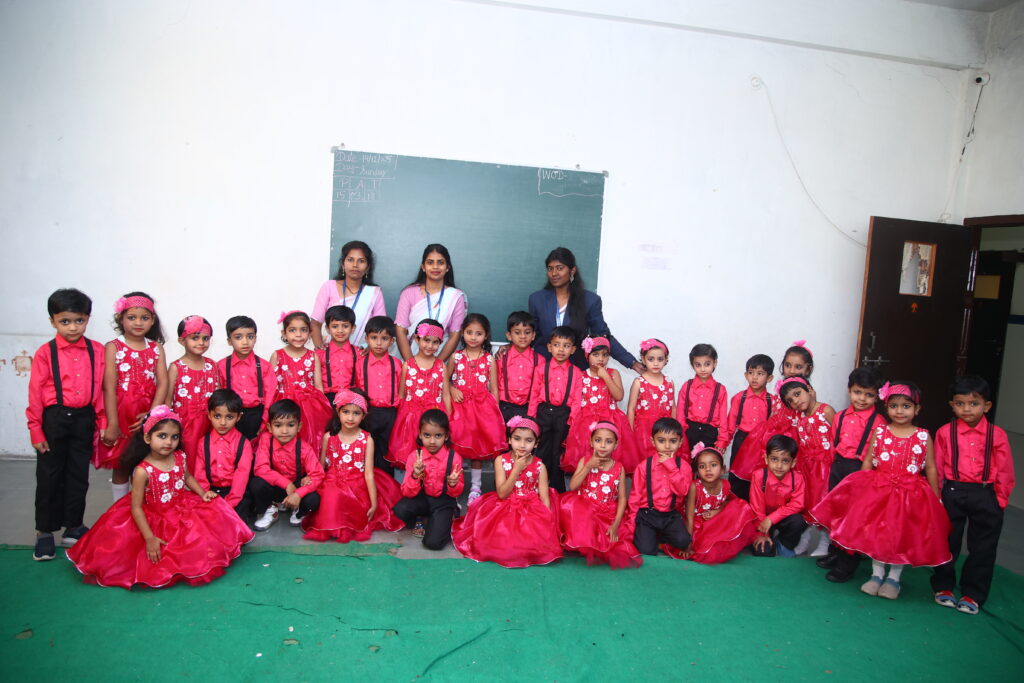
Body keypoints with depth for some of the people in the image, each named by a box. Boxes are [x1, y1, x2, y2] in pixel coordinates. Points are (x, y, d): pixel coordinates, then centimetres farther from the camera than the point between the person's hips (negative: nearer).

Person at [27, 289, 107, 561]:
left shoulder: (97, 351, 0)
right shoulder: (45, 352, -6)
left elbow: (100, 389, 3)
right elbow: (35, 393, -5)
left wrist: (102, 423, 4)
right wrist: (36, 430, -7)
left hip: (84, 419, 2)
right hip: (54, 419, -2)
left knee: (78, 475, 12)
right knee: (49, 476, 9)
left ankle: (73, 527, 27)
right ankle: (45, 532, 22)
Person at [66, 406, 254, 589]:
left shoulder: (180, 458, -8)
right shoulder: (142, 471, -24)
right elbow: (136, 507, -20)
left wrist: (202, 493, 0)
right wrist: (149, 538, -23)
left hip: (183, 510, 5)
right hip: (156, 521, -5)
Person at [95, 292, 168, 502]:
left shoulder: (156, 348, 5)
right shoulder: (113, 347, -3)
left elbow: (162, 383, -2)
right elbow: (109, 388, -9)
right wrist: (112, 424, -13)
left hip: (147, 415, 2)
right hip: (121, 413, -2)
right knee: (121, 465, 9)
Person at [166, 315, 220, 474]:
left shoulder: (212, 365, 6)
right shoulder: (176, 367, -4)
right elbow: (168, 399, -2)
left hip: (208, 424, 3)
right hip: (185, 424, -3)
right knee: (187, 463, 1)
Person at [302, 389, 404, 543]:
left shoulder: (367, 440, -5)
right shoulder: (329, 437, 0)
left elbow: (369, 474, -6)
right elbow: (320, 466, 5)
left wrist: (374, 504, -8)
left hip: (358, 486, -1)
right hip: (333, 483, 2)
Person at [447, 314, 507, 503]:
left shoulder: (489, 360, 2)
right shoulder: (456, 357, 4)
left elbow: (494, 389, 3)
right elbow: (445, 380, 12)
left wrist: (495, 412, -2)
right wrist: (452, 390, -8)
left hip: (482, 406, 0)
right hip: (460, 406, 0)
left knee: (478, 446, 4)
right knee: (456, 445, -4)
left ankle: (475, 487, 17)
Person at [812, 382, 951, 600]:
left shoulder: (923, 437, -1)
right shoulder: (879, 432, 1)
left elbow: (931, 469, 3)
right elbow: (867, 462, 3)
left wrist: (936, 500, 4)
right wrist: (862, 489, 0)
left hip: (910, 494, -1)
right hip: (878, 490, 1)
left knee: (903, 535, 5)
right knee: (877, 532, 6)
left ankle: (894, 577, 24)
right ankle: (877, 574, 23)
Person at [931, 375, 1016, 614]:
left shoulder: (997, 435, -3)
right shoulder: (945, 432, -4)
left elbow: (1004, 471, 1)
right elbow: (937, 467, 1)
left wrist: (1000, 500, -2)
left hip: (985, 496, 0)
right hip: (952, 493, 0)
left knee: (982, 548, 9)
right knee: (947, 542, 12)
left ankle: (972, 595, 24)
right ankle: (943, 587, 29)